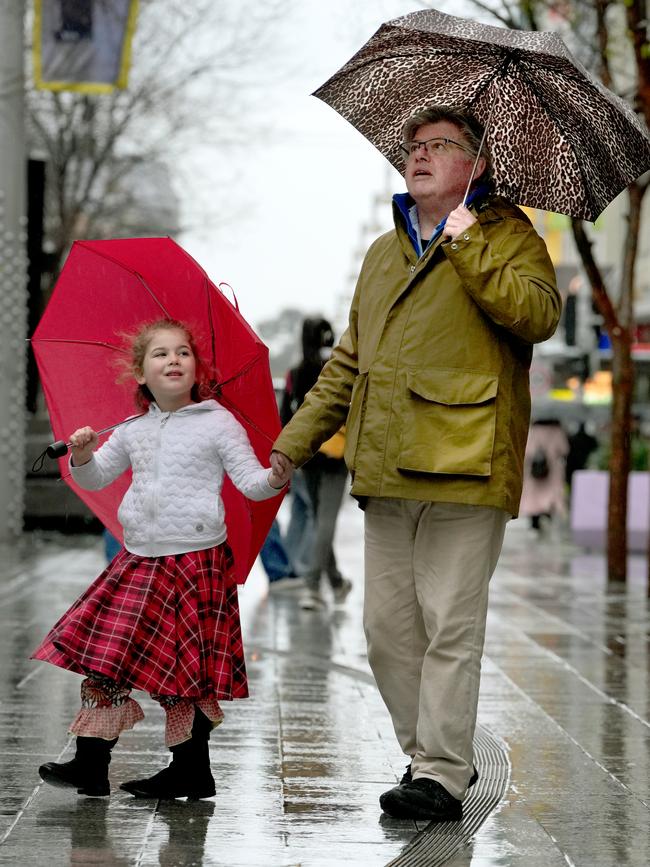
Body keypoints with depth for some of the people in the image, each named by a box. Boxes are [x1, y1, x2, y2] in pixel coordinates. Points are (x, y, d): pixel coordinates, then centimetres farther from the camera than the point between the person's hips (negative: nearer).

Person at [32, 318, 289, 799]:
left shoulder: (218, 424, -2)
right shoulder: (132, 432, 12)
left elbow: (250, 482, -5)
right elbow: (96, 478, 19)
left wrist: (275, 477, -26)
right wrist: (82, 456, -1)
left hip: (197, 559, -5)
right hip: (139, 560, 5)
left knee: (188, 669, -2)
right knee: (105, 656, 2)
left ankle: (192, 769, 9)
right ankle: (91, 763, 9)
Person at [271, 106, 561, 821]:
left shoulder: (506, 236, 4)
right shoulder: (383, 253, 23)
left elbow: (538, 315, -16)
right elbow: (348, 362, 27)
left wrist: (468, 246, -16)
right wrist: (294, 441, 22)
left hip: (462, 463, -7)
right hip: (386, 468, 7)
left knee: (450, 626, -6)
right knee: (387, 626, 8)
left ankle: (442, 774, 0)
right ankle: (426, 752, 22)